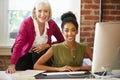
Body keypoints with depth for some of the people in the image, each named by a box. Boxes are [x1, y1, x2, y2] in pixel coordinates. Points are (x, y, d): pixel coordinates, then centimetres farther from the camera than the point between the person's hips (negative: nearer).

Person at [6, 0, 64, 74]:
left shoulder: (52, 23, -12)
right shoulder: (27, 23, -23)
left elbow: (62, 41, -1)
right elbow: (18, 45, -33)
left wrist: (46, 45, -18)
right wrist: (12, 65, -46)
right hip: (25, 56, -3)